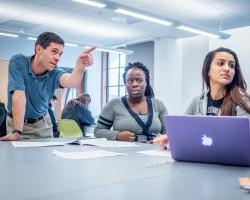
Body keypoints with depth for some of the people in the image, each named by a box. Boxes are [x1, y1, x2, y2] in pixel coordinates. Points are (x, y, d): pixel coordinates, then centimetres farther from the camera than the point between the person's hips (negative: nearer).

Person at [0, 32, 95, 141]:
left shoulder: (54, 72, -15)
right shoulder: (18, 62, -20)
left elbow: (70, 81, -38)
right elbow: (19, 96, -28)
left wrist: (80, 67, -60)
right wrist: (17, 133, -34)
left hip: (43, 123, 3)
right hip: (17, 122, -2)